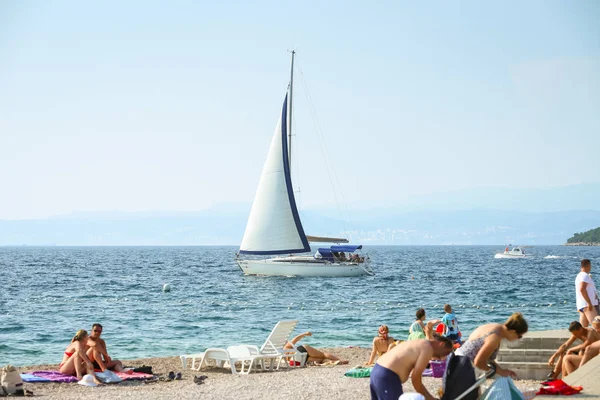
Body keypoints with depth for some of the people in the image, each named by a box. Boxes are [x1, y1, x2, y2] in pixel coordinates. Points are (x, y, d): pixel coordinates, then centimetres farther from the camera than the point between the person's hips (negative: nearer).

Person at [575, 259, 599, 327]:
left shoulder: (579, 276, 21)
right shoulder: (585, 275, -11)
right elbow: (582, 289, -24)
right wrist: (589, 303, -25)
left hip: (581, 305, 10)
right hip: (587, 304, -10)